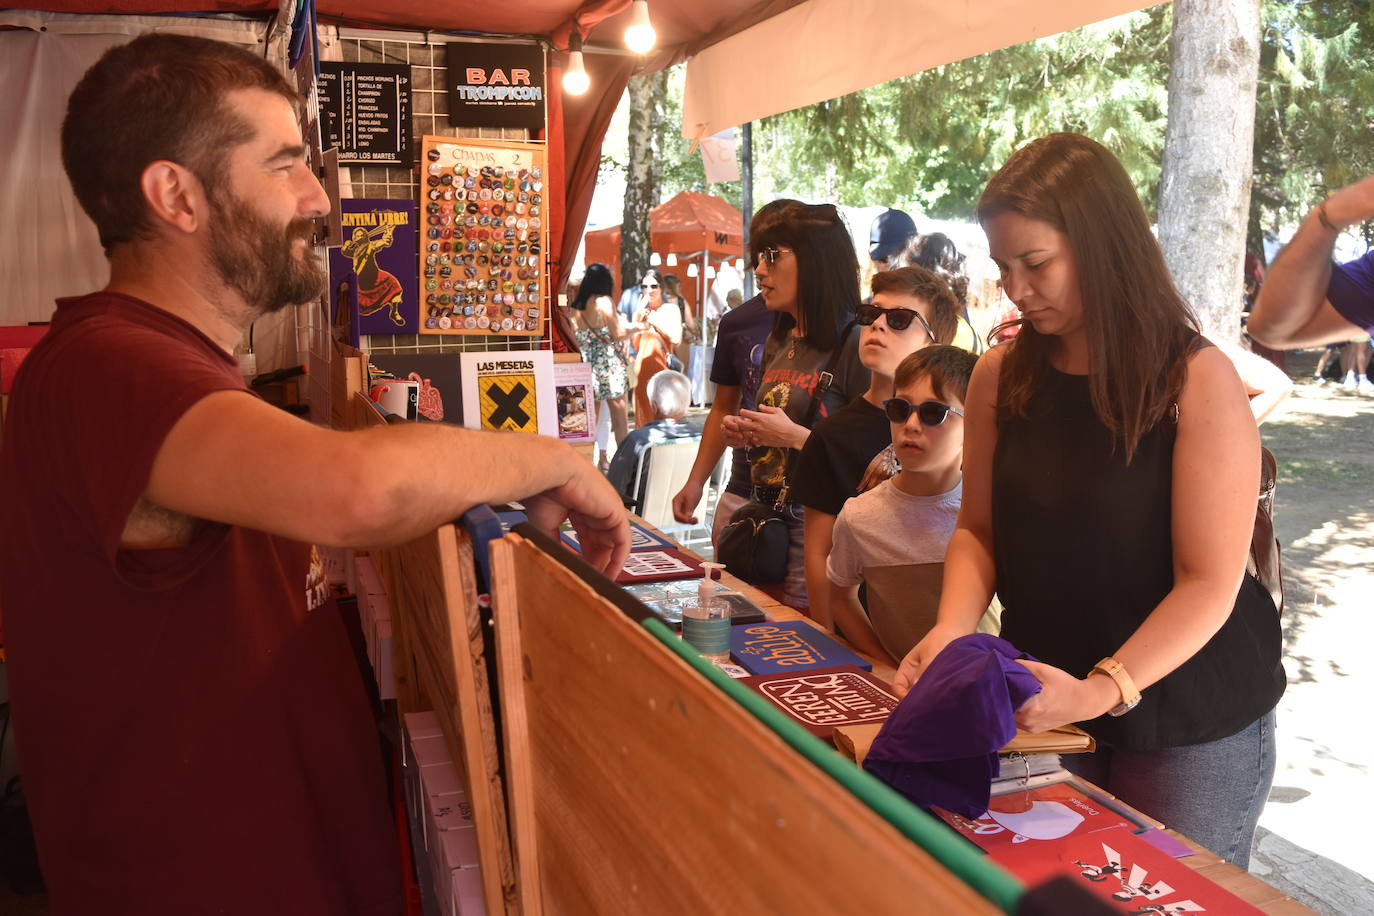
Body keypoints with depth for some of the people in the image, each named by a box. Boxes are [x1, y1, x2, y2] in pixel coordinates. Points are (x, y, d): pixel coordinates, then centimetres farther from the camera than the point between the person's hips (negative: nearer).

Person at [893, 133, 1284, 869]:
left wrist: (1103, 690, -29)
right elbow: (978, 531, 4)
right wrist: (950, 633, -13)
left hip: (1192, 725, -3)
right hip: (1046, 707, 4)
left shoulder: (1197, 381, -16)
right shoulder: (1001, 378, -3)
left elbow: (1209, 583, -18)